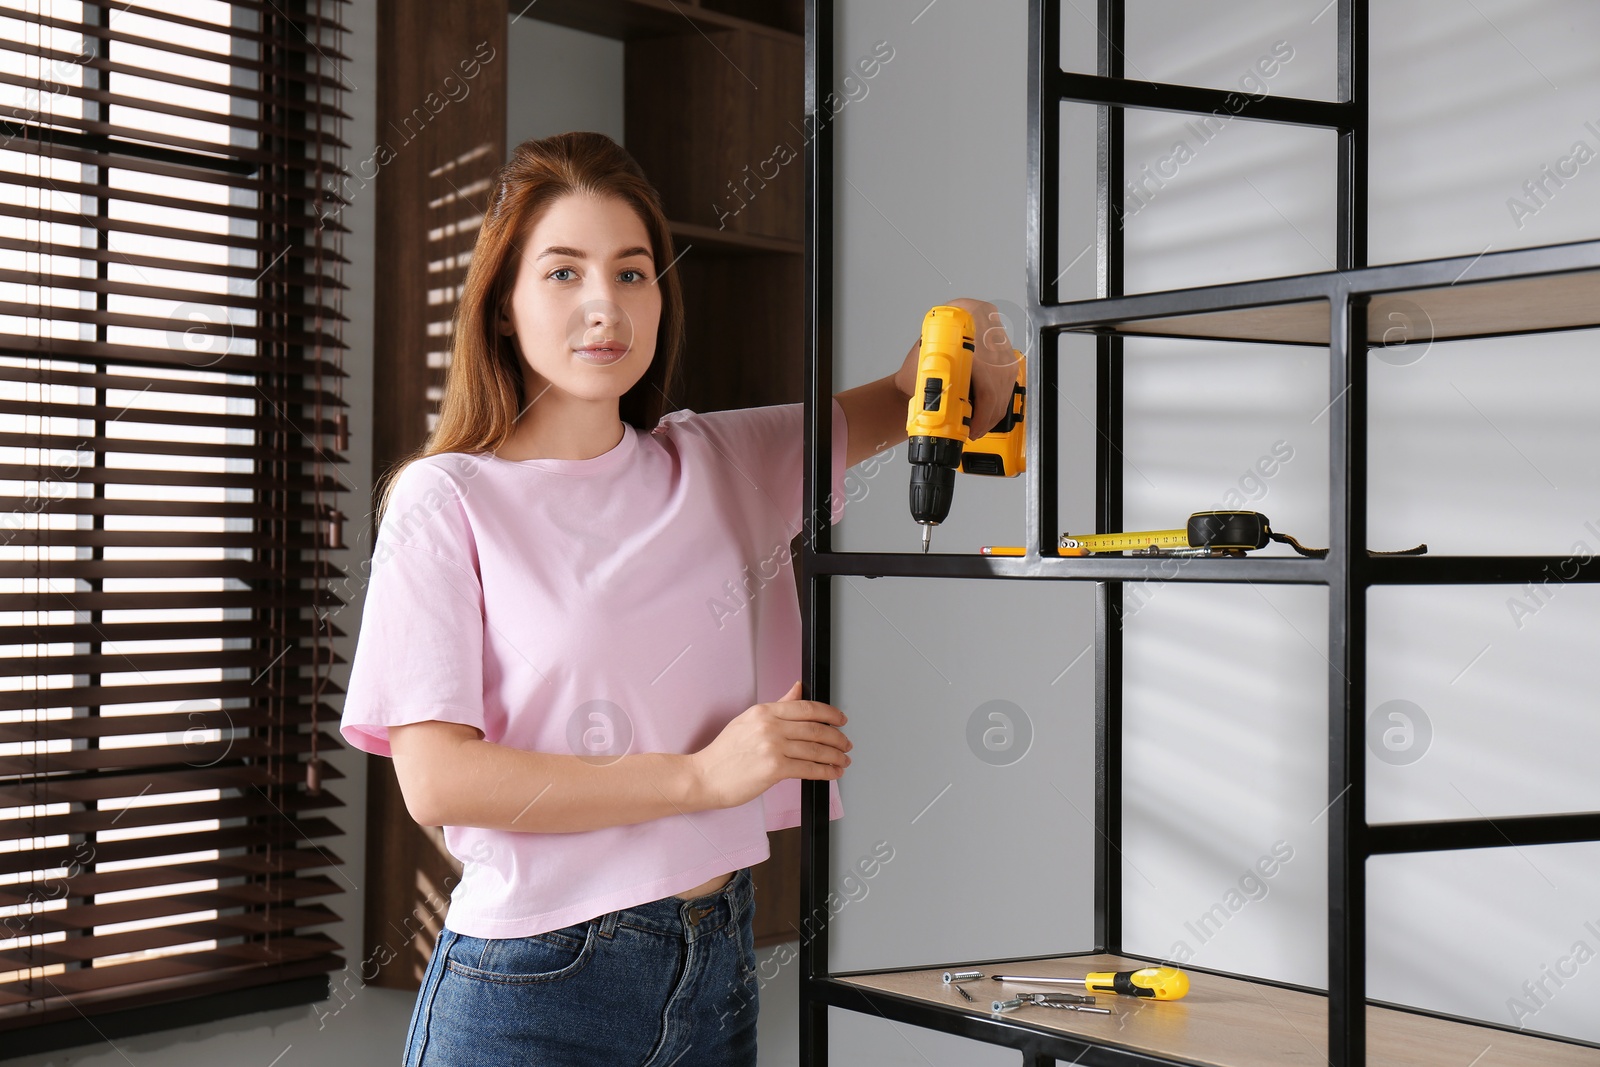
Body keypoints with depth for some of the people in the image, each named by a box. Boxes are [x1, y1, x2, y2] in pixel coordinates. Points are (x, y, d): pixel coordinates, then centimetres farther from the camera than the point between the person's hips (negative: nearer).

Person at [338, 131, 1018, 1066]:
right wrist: (701, 774, -17)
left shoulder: (722, 463, 6)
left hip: (718, 962, 5)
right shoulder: (447, 500, -8)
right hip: (533, 988, -4)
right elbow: (436, 779, -15)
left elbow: (903, 402, 17)